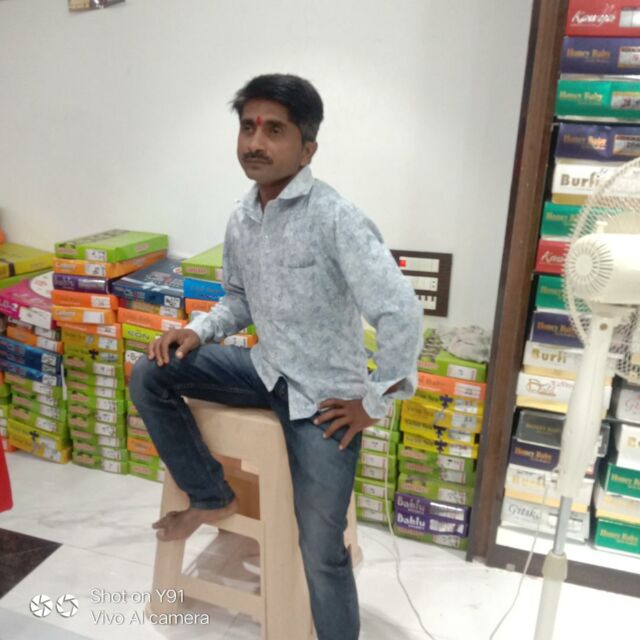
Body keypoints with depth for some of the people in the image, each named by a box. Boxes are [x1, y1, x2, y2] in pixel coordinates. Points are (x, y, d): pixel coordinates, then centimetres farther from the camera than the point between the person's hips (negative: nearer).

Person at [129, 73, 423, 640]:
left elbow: (402, 315, -26)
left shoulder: (336, 219, -22)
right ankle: (212, 498, 13)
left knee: (321, 549, 0)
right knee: (150, 377, -2)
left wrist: (374, 404, -18)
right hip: (268, 371, 7)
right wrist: (199, 332, -3)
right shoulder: (241, 219, 2)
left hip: (324, 397, -6)